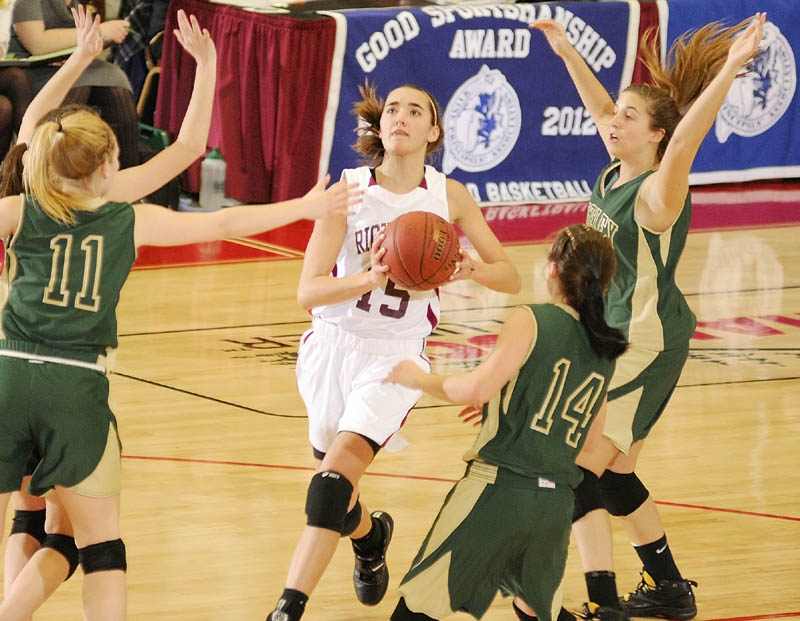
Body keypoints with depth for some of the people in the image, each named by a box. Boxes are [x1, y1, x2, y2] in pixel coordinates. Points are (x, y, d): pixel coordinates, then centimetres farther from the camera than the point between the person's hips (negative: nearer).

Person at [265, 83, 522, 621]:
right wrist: (370, 278, -30)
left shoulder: (449, 196, -2)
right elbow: (308, 291, -11)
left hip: (396, 355, -2)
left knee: (342, 462, -24)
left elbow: (511, 278, 2)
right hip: (333, 342, 2)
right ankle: (371, 536, 52)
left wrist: (468, 268, -20)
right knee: (338, 497, 13)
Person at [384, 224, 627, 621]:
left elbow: (478, 387, -19)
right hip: (557, 505, 6)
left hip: (499, 491, -6)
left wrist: (422, 380, 0)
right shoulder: (605, 349, 13)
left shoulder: (532, 321, -6)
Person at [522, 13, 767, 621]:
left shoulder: (658, 193, -21)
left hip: (647, 345, -10)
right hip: (617, 339, 10)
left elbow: (684, 141, -40)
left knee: (578, 468, -12)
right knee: (614, 471, 19)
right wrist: (568, 53, 21)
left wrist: (731, 68, -51)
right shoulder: (616, 175, 3)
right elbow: (601, 108, 20)